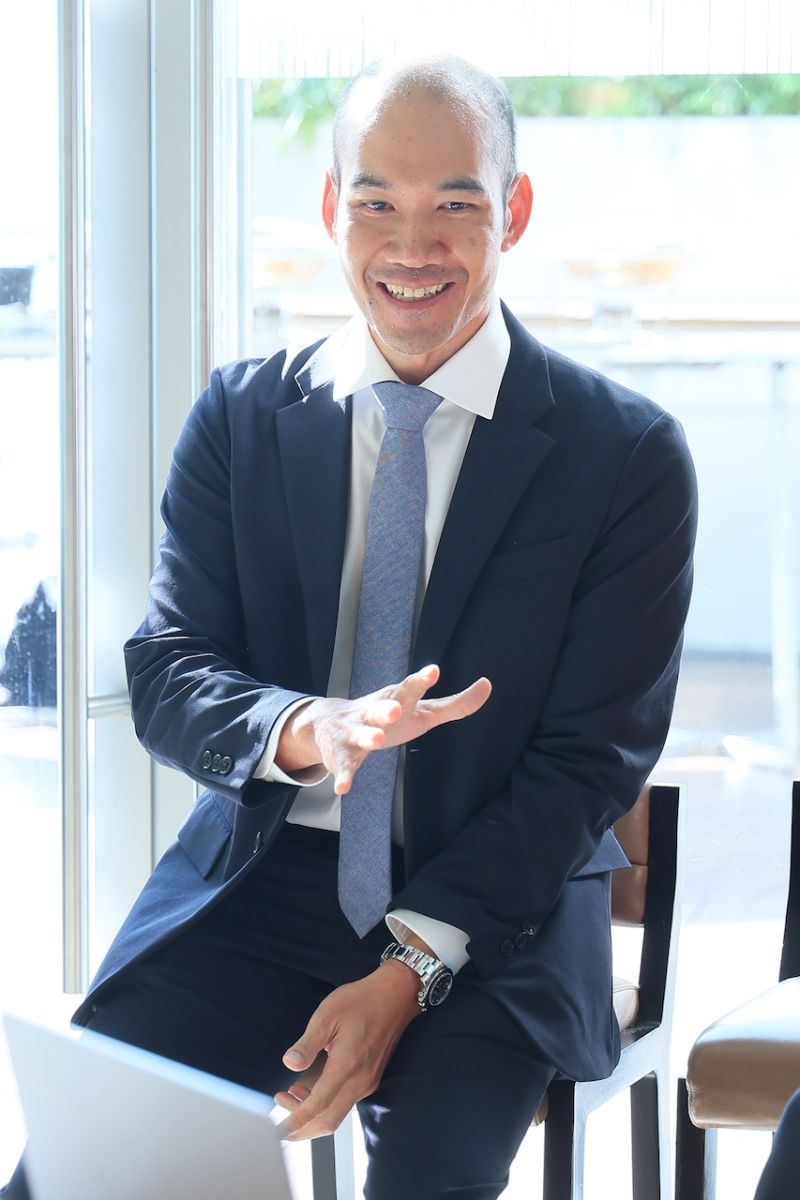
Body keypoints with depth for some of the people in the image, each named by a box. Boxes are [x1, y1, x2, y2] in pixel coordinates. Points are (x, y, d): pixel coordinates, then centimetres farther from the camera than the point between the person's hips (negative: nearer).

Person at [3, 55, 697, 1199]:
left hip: (497, 907, -2)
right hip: (265, 879, 2)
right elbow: (164, 676, 2)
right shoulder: (238, 418, 7)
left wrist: (411, 968, -16)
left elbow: (591, 760, -5)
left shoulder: (631, 455, -3)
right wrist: (303, 732, -22)